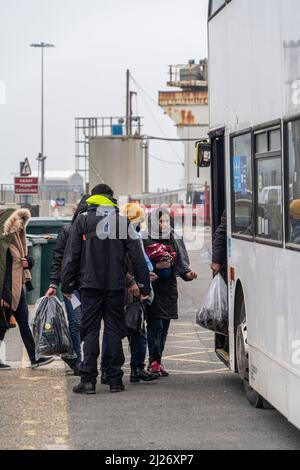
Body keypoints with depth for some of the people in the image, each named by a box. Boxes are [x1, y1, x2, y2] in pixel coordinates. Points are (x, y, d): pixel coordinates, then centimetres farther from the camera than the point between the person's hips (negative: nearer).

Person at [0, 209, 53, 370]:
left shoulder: (19, 240, 13)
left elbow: (27, 259, 25)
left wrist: (27, 261, -1)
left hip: (18, 287, 9)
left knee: (23, 321, 8)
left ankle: (34, 358, 9)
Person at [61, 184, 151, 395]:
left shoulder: (83, 220, 3)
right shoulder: (123, 221, 7)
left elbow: (72, 255, 1)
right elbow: (137, 255, 5)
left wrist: (67, 284, 6)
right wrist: (144, 285, 9)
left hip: (91, 285, -1)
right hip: (116, 286, 1)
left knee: (90, 331, 1)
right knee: (114, 331, 6)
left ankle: (88, 380, -5)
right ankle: (115, 380, 6)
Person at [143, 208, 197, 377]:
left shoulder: (175, 240, 11)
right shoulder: (146, 241, -3)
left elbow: (181, 262, 10)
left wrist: (187, 273, -8)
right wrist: (156, 266, -20)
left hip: (169, 289, 5)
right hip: (152, 288, -5)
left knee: (164, 327, 7)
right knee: (155, 325, -11)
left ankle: (157, 361, 15)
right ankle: (154, 362, -6)